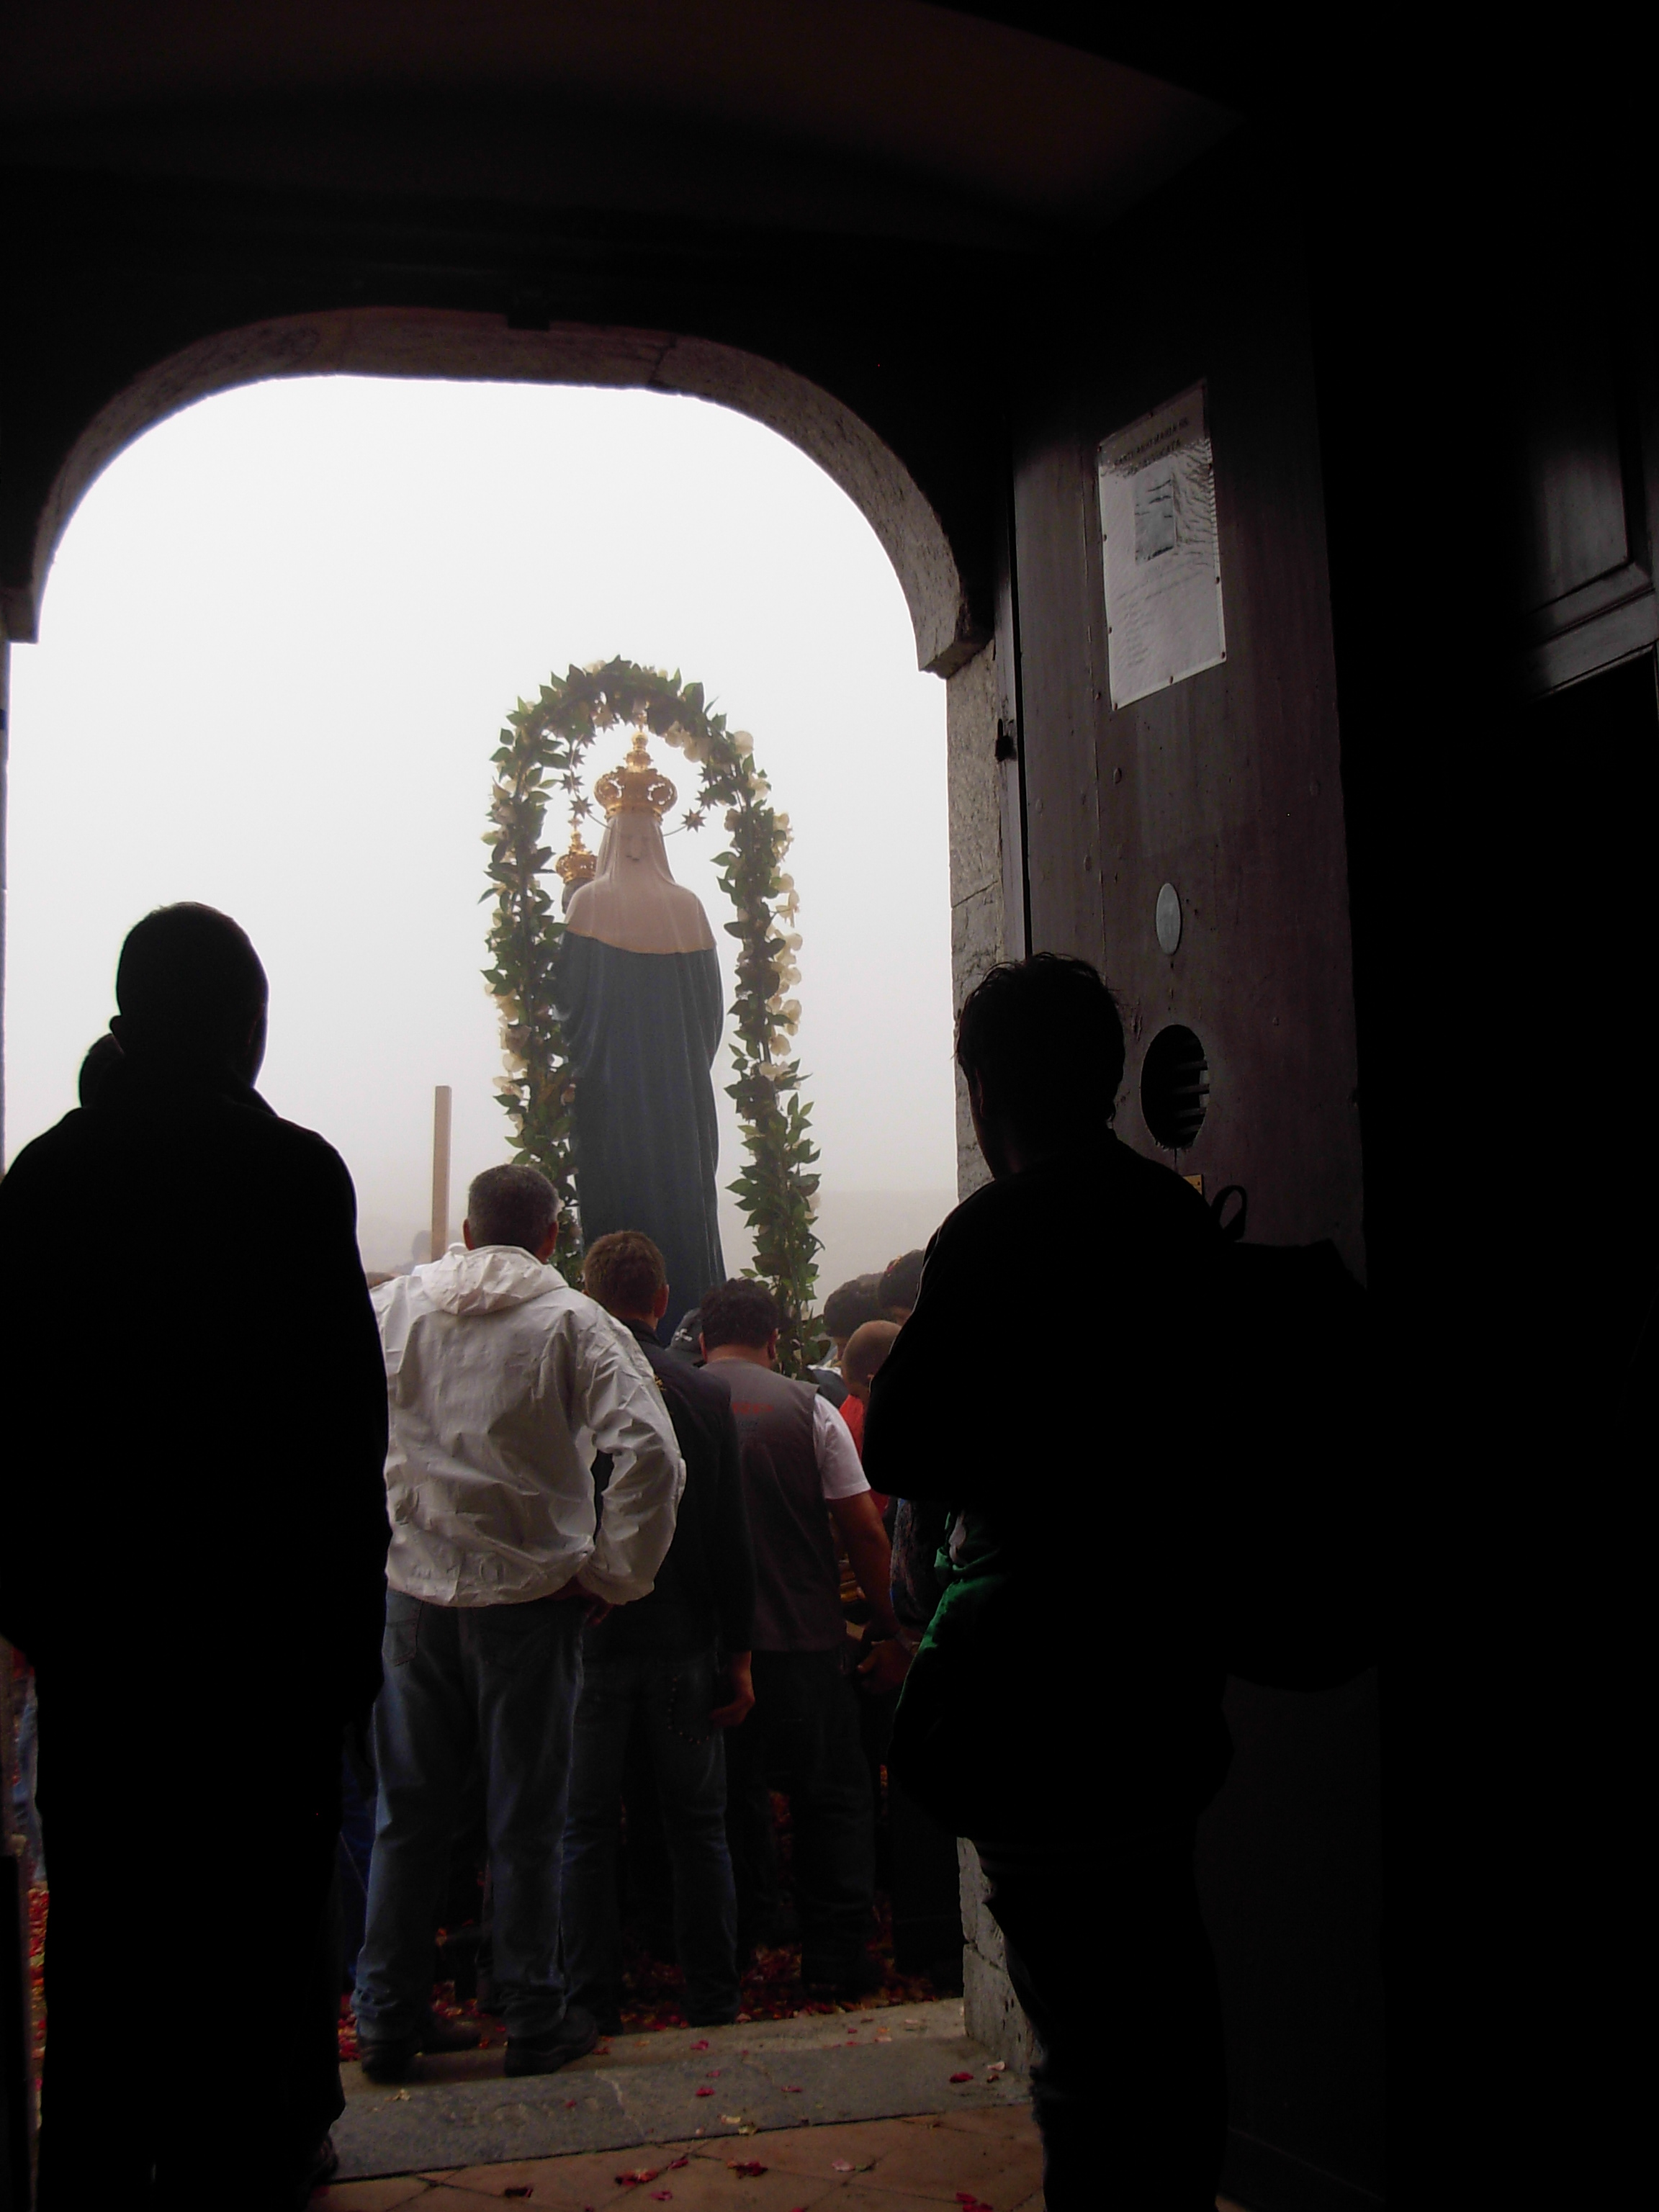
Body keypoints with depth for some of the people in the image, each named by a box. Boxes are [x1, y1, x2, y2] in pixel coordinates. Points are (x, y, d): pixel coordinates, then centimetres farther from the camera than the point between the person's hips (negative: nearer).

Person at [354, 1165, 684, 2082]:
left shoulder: (390, 1307, 2)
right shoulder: (571, 1321, -7)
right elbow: (649, 1451, -16)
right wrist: (615, 1574, -6)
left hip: (411, 1590, 3)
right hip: (528, 1593, -3)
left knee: (408, 1811, 13)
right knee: (526, 1819, 8)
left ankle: (388, 2019, 22)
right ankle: (535, 2021, 18)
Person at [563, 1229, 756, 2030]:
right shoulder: (706, 1396, -4)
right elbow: (732, 1541, -2)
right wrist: (739, 1654, 5)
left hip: (585, 1640, -1)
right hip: (684, 1645, 2)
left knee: (584, 1828, 9)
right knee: (698, 1827, 12)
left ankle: (592, 2002, 13)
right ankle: (712, 1999, 18)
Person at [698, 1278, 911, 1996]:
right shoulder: (808, 1409, -4)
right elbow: (866, 1534, -6)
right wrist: (890, 1634, 3)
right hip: (804, 1640, -2)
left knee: (729, 1796, 14)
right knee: (831, 1796, 10)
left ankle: (740, 1940, 20)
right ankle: (836, 1951, 10)